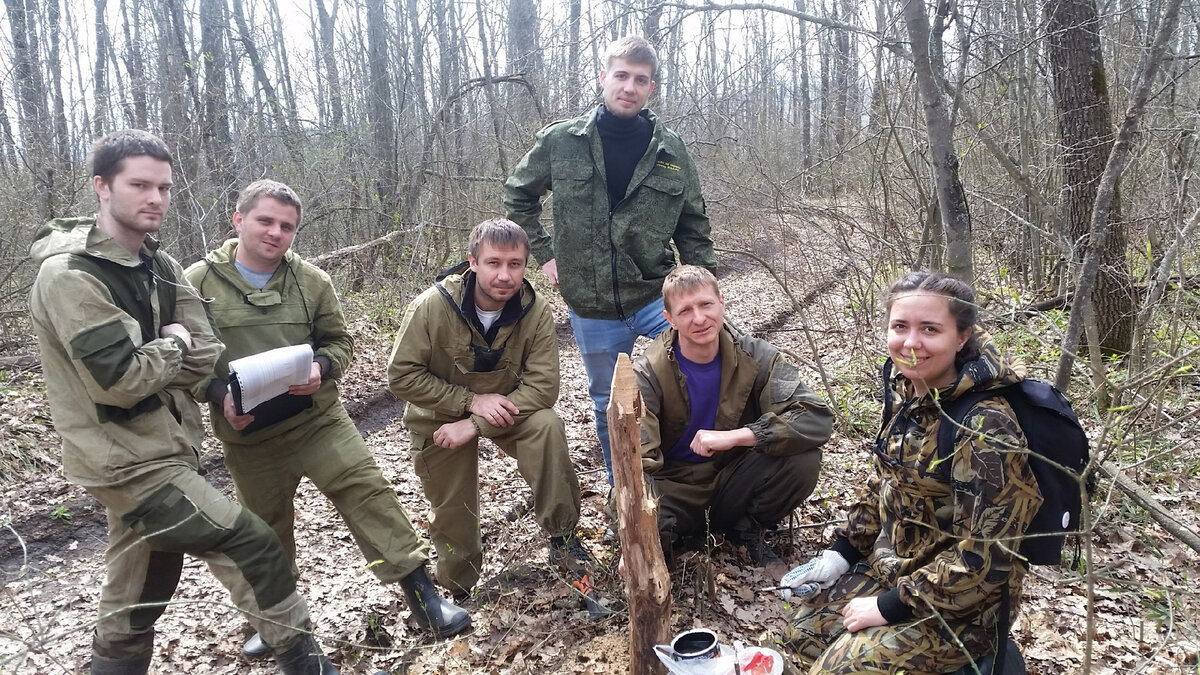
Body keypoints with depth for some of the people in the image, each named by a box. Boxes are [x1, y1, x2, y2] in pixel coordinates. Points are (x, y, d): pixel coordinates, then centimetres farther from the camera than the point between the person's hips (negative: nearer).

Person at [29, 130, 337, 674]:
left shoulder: (159, 266, 6)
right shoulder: (70, 274, -18)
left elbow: (204, 357, 3)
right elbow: (121, 379, -24)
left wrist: (153, 356, -10)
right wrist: (171, 344, -10)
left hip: (161, 449, 8)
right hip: (126, 461, -8)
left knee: (138, 595, 19)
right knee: (252, 546, -9)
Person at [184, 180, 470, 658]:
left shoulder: (311, 280, -1)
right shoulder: (199, 282, -6)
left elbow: (339, 341, 6)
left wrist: (321, 367, -16)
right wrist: (218, 394, -18)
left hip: (318, 417, 0)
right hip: (248, 434, 0)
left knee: (367, 492, -11)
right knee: (266, 526, 16)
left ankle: (421, 594, -5)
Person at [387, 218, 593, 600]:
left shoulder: (535, 312, -23)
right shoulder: (432, 306, -27)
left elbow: (542, 386, -25)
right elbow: (402, 375, -22)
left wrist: (475, 425, -31)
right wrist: (471, 401, -29)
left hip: (506, 407, 1)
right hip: (441, 417, 0)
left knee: (547, 425, -31)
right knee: (452, 516, 10)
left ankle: (562, 536, -13)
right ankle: (458, 591, 40)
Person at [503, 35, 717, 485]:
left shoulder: (671, 151, -2)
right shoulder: (561, 141, -3)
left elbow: (693, 229, 5)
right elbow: (518, 197, 11)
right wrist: (545, 253, 4)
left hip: (657, 298, 0)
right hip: (592, 308, 1)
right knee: (610, 407, 16)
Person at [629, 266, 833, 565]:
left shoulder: (754, 356, -12)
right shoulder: (647, 374, -16)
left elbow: (817, 418, -22)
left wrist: (735, 436, -32)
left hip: (734, 480, 3)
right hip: (675, 489, -2)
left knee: (802, 459, -25)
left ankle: (748, 528, 3)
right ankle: (680, 532, 1)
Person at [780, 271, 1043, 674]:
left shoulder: (984, 425, -27)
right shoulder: (911, 393, -2)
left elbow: (986, 555, -27)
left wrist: (891, 606, -20)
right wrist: (840, 551, 5)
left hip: (959, 602, -8)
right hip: (892, 567, 8)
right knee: (805, 632, 9)